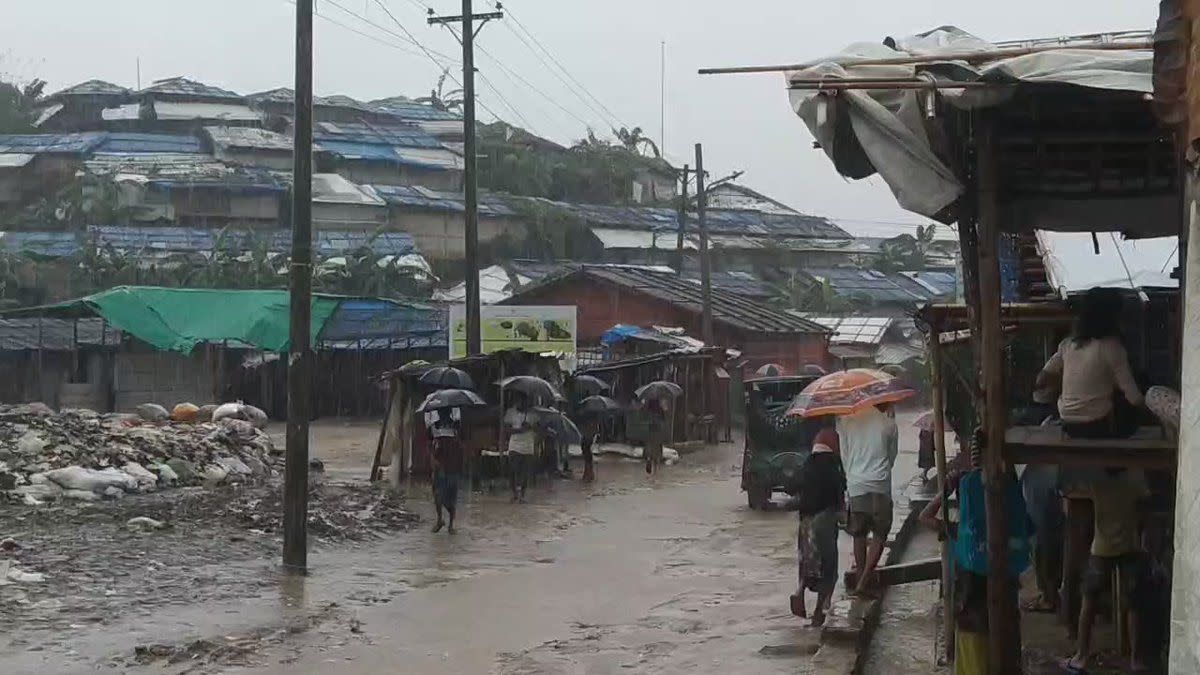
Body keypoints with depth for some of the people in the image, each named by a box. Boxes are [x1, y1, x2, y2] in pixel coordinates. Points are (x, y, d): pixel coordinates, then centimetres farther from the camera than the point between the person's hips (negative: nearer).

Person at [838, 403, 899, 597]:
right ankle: (864, 580, -4)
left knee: (859, 535, 14)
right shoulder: (889, 424, -2)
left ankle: (861, 578, 17)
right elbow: (892, 457, 10)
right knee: (880, 535, 6)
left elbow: (844, 456, 8)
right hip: (880, 486, -2)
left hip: (855, 486, 2)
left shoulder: (846, 421, 1)